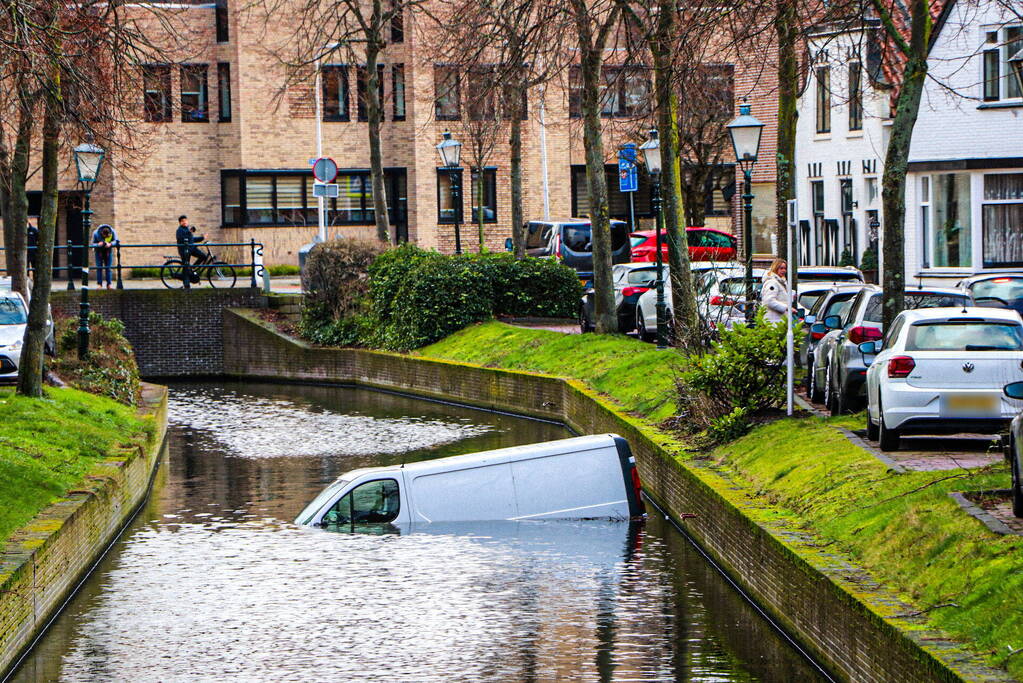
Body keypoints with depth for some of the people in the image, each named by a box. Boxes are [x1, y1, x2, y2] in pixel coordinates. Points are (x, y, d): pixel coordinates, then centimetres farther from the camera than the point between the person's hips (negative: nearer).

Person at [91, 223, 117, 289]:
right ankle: (99, 284, -1)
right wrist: (98, 244, -43)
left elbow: (115, 241, -17)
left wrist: (110, 244, -39)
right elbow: (93, 244, -20)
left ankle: (109, 284, -1)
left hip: (108, 250, 1)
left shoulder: (113, 232, -26)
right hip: (99, 250, -1)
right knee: (99, 267, -6)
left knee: (109, 267, -3)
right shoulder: (96, 233, -29)